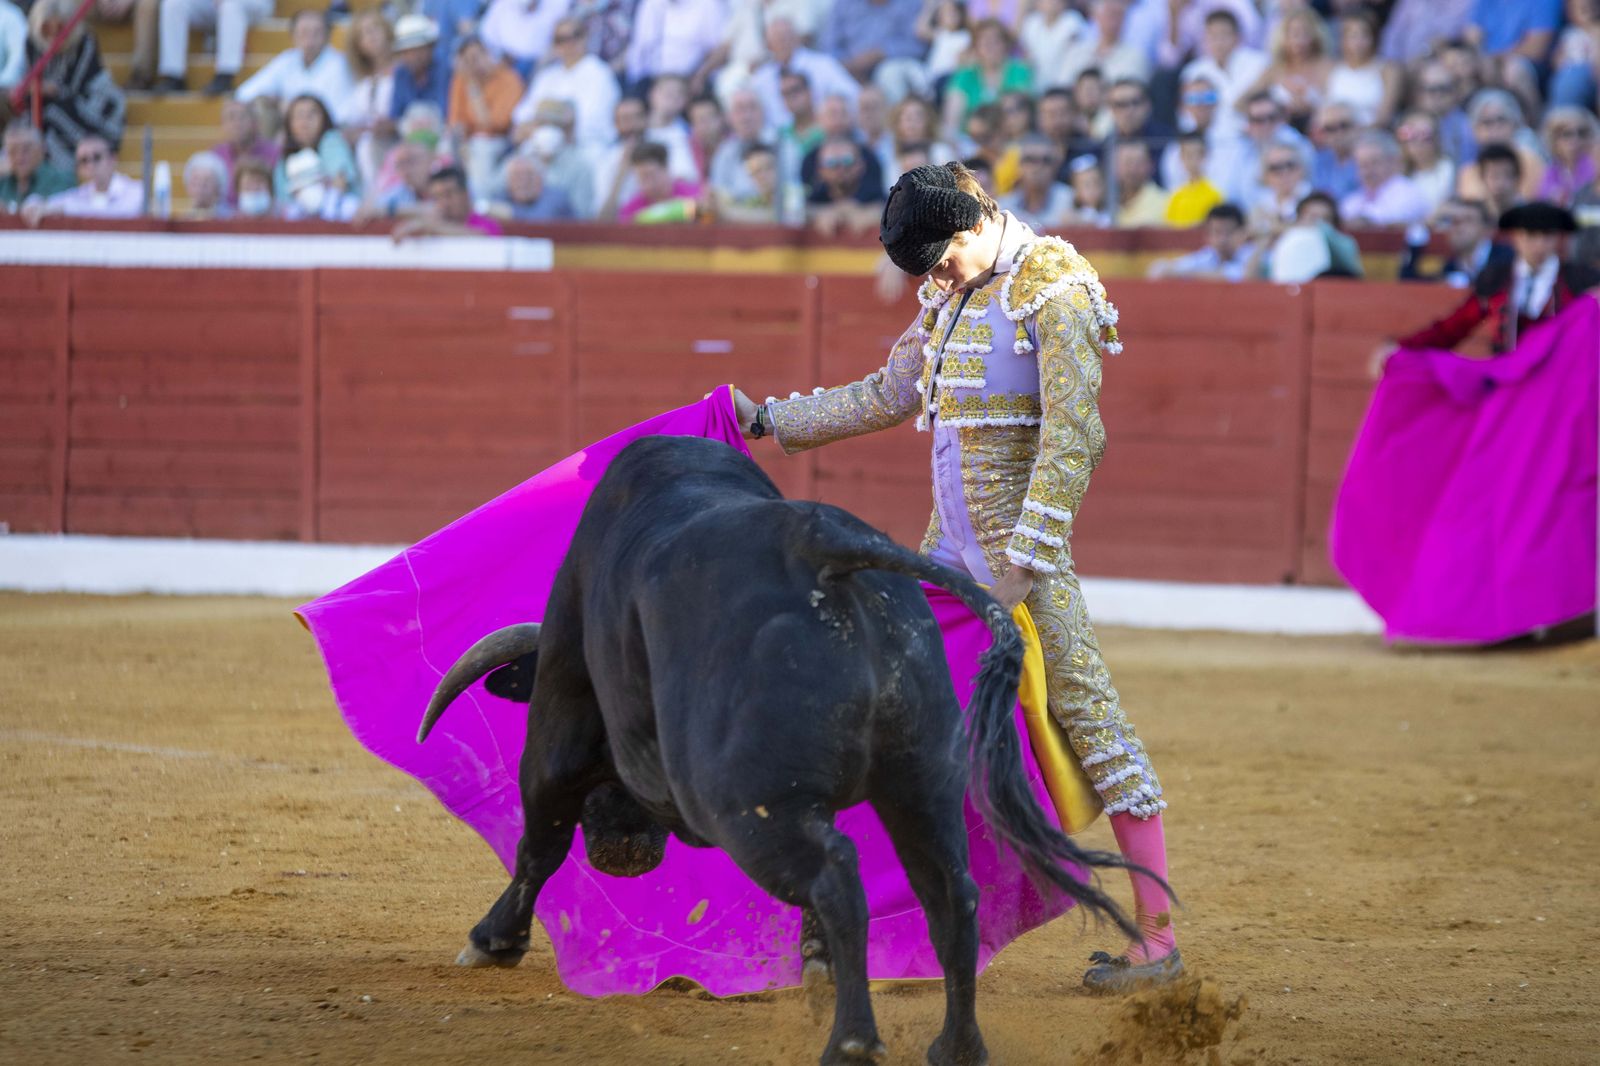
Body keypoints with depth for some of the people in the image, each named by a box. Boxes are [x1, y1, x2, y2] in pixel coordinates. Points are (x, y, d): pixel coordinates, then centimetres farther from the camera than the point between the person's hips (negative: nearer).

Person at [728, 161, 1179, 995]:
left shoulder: (1055, 292, -12)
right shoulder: (953, 296, 14)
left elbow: (1071, 436, -17)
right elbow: (888, 396, 27)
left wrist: (1026, 561, -22)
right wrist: (773, 421, 27)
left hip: (1018, 543, -9)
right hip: (950, 546, 9)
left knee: (1085, 713, -11)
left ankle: (1157, 935, -11)